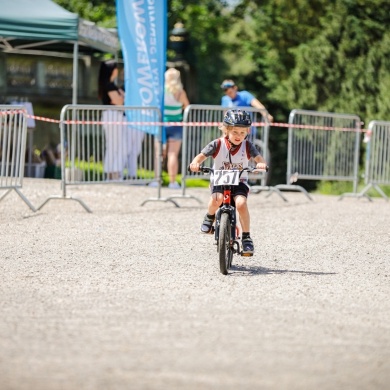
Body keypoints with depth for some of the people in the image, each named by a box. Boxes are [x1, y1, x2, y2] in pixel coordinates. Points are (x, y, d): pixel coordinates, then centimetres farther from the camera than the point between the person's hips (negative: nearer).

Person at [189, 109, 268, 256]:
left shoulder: (247, 146, -4)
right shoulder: (217, 144, -8)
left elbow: (258, 158, -14)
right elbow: (202, 155, -12)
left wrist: (261, 164, -39)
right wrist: (196, 163, -35)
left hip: (239, 182, 1)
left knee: (241, 203, -28)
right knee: (217, 198, -34)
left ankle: (246, 237, -12)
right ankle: (209, 217, 1)